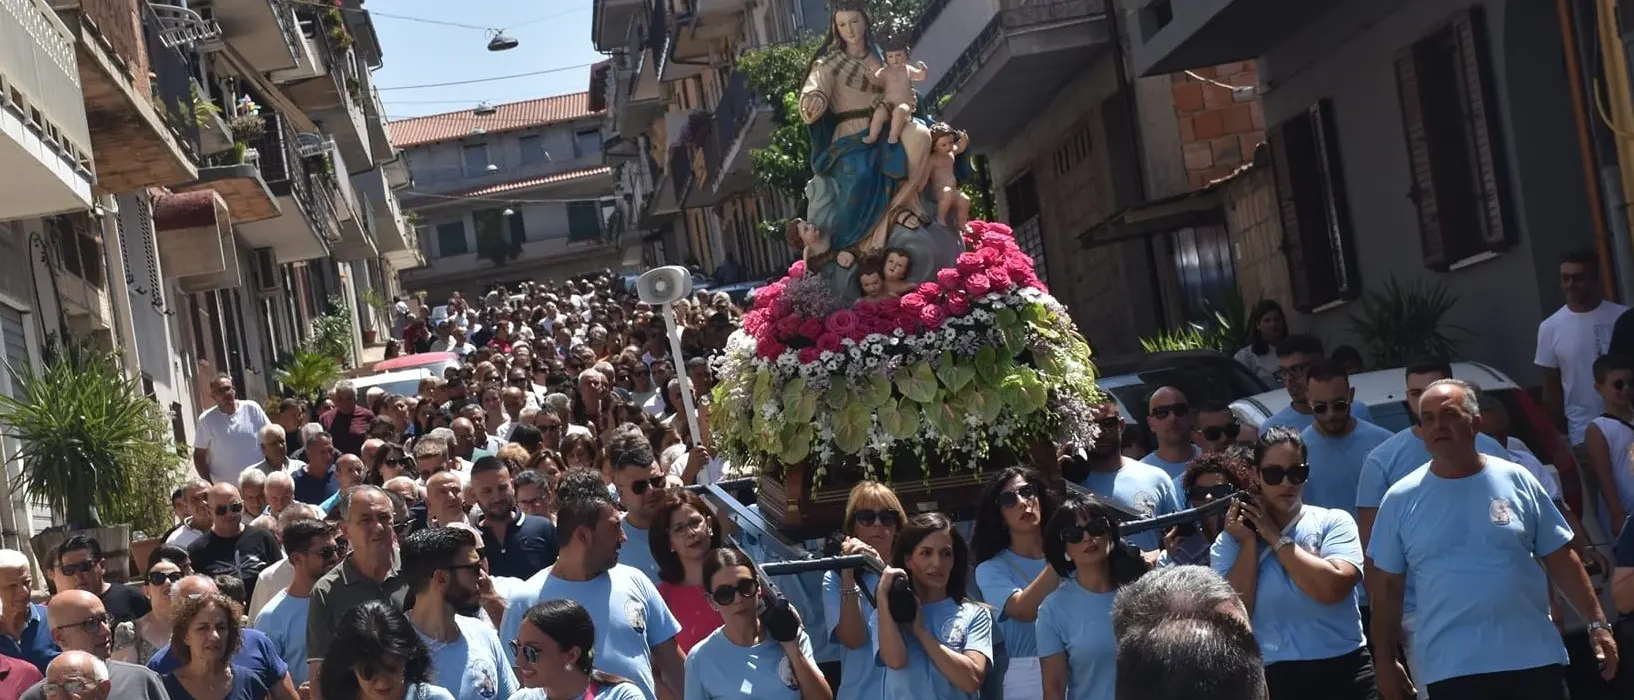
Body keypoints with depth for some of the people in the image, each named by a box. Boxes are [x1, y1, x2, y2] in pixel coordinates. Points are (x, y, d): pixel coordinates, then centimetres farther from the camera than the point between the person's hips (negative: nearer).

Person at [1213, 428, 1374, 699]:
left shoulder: (1333, 522, 1)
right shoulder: (1230, 541, 5)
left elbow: (1332, 588, -16)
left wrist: (1275, 537, -8)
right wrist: (1249, 542, -8)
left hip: (1343, 673, -1)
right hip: (1272, 678, 1)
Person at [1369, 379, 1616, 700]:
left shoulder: (1516, 480, 3)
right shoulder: (1401, 499, 1)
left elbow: (1561, 559, 9)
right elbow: (1388, 586, 6)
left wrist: (1597, 622, 4)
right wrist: (1385, 661, 5)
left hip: (1535, 659, 1)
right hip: (1450, 669, -1)